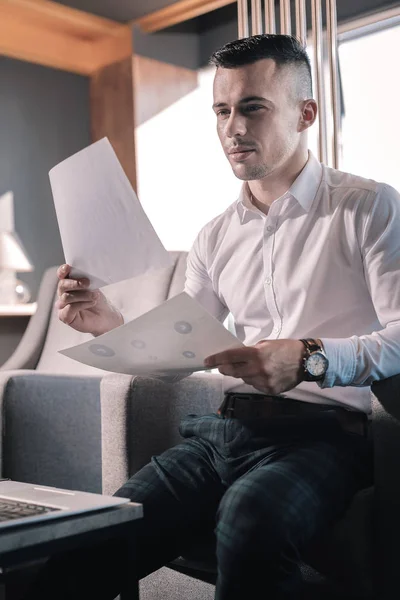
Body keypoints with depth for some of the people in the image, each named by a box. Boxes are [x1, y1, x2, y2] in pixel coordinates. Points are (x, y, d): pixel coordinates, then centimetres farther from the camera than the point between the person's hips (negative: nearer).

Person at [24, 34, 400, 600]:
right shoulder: (216, 237, 18)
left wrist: (311, 360, -26)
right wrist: (113, 326, -1)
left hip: (322, 431, -4)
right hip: (223, 429, 4)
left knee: (250, 518, -37)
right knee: (84, 553, -17)